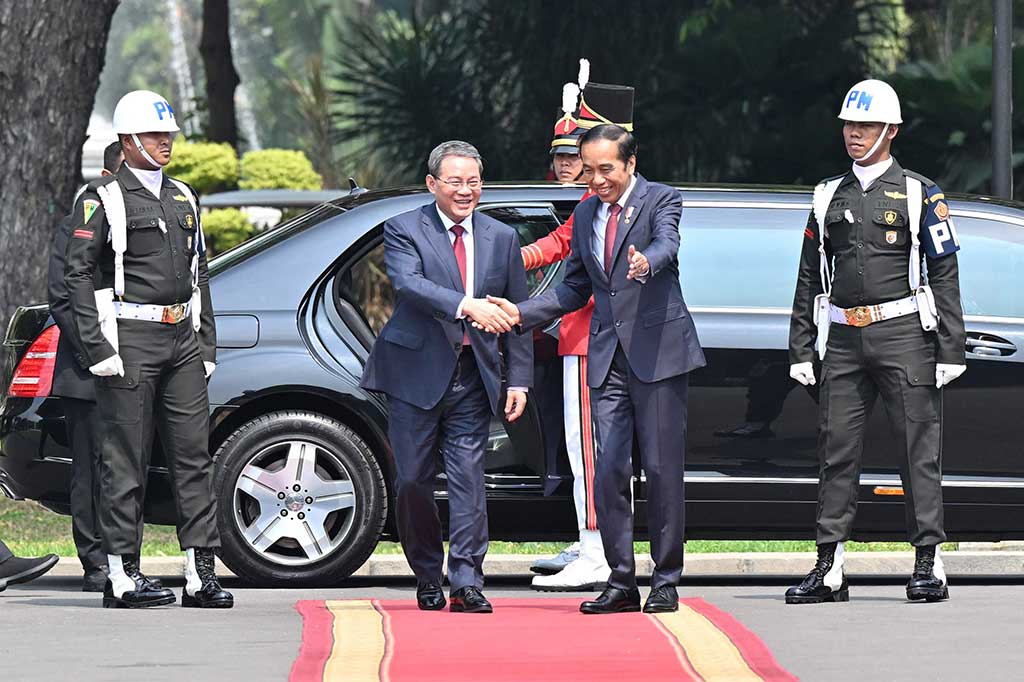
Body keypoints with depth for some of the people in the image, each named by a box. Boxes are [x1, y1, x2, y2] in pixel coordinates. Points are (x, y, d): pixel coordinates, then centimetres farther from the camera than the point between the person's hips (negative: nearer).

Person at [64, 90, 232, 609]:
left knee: (194, 455, 2)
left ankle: (200, 575, 3)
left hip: (183, 341, 7)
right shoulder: (102, 200, -4)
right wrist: (96, 347, -15)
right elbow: (77, 273, -9)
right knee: (125, 460, -3)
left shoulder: (183, 198, 18)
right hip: (130, 340, -7)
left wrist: (206, 344, 14)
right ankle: (121, 575, 0)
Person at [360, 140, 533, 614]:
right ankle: (427, 578, 17)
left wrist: (519, 381, 4)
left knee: (468, 478, -5)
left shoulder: (502, 239, 10)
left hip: (473, 378, 2)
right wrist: (468, 306, -34)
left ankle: (466, 583, -6)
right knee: (412, 481, 2)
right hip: (417, 374, -2)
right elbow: (408, 283, -20)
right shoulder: (404, 230, -1)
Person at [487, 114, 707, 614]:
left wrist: (646, 262, -48)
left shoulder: (660, 200, -3)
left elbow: (667, 244, -25)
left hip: (657, 351, -5)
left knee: (662, 469, -3)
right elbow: (575, 288, 23)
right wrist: (522, 313, 10)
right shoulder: (585, 214, 15)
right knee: (609, 470, 0)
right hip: (607, 356, 5)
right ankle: (621, 582, 5)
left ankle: (666, 582, 4)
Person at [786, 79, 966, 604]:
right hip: (843, 338, 4)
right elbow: (810, 279, 16)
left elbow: (945, 276, 0)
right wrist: (800, 349, 9)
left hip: (903, 332, -4)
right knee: (836, 451, 2)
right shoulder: (829, 197, 15)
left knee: (919, 449, -3)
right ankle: (829, 569, 5)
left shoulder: (918, 195, 3)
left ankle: (929, 564, 1)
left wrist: (950, 349, -7)